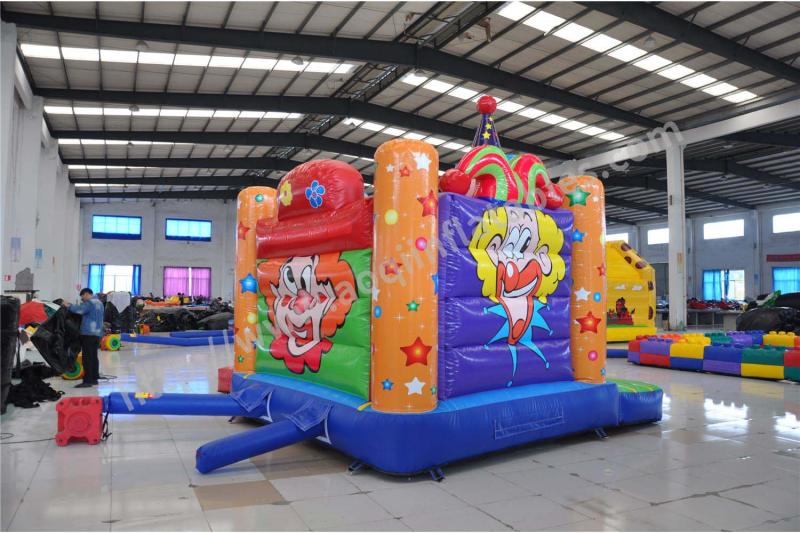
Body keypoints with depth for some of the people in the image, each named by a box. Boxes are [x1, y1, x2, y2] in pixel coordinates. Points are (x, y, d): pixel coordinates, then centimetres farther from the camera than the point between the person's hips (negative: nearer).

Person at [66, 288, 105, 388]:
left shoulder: (89, 303, -10)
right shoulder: (99, 303, 18)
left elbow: (79, 309, -22)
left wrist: (69, 306, -8)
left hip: (88, 333, -9)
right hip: (97, 333, 9)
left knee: (87, 357, -7)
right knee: (94, 356, 13)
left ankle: (87, 381, -8)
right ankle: (94, 378, 17)